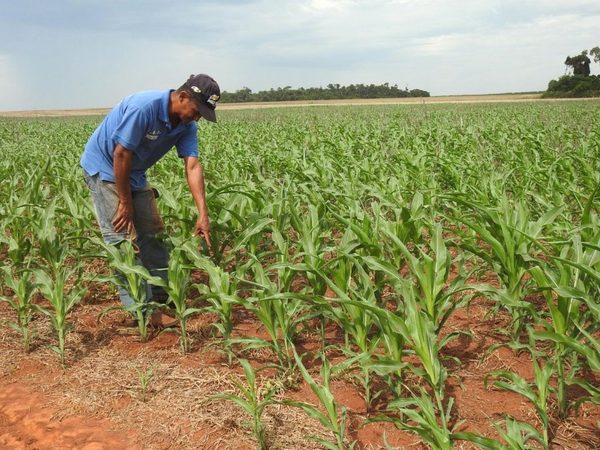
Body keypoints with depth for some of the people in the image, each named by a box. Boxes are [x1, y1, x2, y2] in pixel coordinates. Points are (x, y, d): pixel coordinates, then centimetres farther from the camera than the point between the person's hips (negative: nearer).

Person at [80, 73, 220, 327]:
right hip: (103, 167, -8)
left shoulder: (187, 125, -7)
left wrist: (203, 214, -25)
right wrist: (125, 202, -19)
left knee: (152, 233, 10)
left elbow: (193, 167, -16)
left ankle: (163, 295, 22)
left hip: (133, 173, 8)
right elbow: (121, 154, -27)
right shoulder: (144, 107, -31)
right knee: (123, 238, -12)